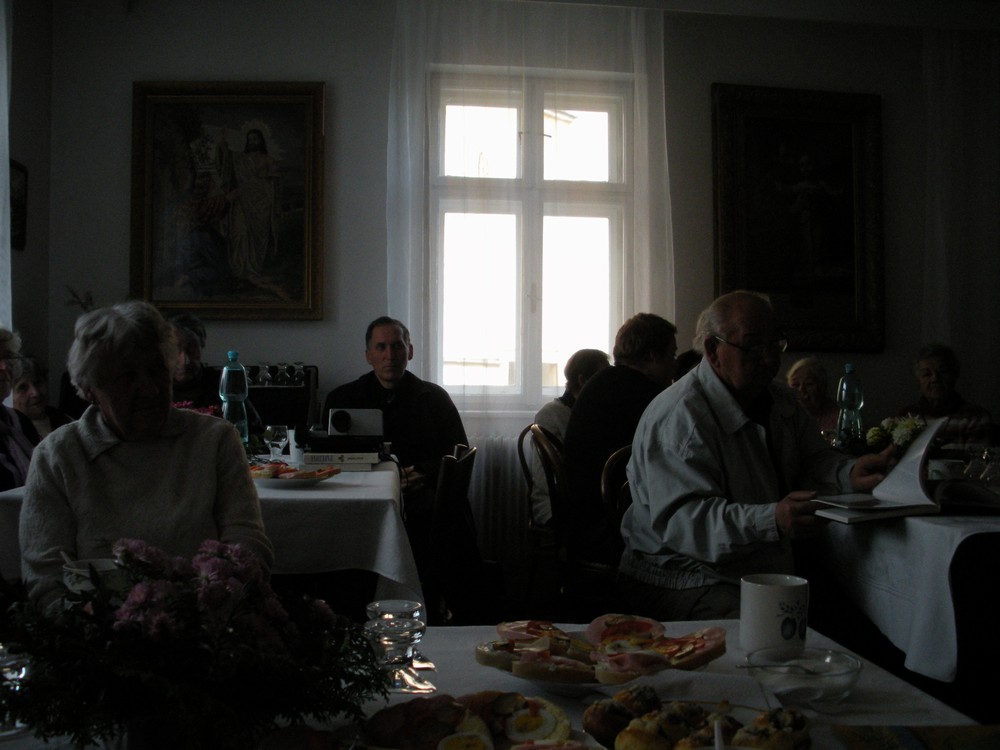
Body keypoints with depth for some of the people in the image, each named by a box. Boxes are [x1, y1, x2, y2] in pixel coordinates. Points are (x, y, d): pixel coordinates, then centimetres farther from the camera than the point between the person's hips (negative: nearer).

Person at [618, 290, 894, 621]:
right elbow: (681, 520, -28)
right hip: (687, 579, -8)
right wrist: (772, 520, -41)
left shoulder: (779, 400, 14)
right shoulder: (679, 417, -19)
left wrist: (851, 473, -9)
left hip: (769, 574, 8)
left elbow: (815, 460, 16)